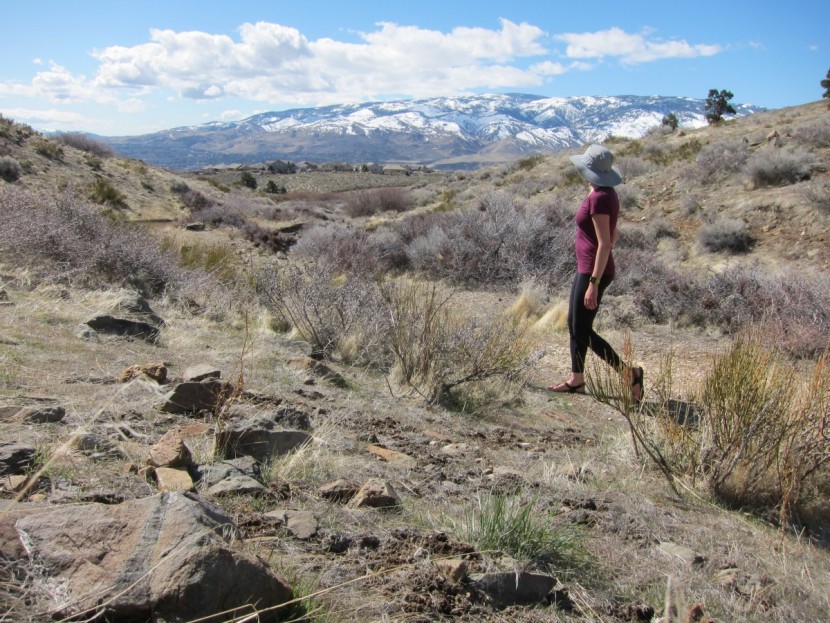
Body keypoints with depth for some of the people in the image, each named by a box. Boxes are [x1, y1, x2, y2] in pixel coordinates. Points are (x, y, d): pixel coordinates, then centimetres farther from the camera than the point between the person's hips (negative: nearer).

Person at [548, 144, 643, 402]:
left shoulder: (599, 198, -20)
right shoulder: (605, 194, 9)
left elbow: (604, 243, -23)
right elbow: (613, 235, 18)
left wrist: (593, 283, -24)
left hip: (592, 272, -10)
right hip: (587, 269, 10)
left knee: (582, 331, -3)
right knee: (574, 324, 16)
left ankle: (629, 372, 1)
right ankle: (576, 380, 26)